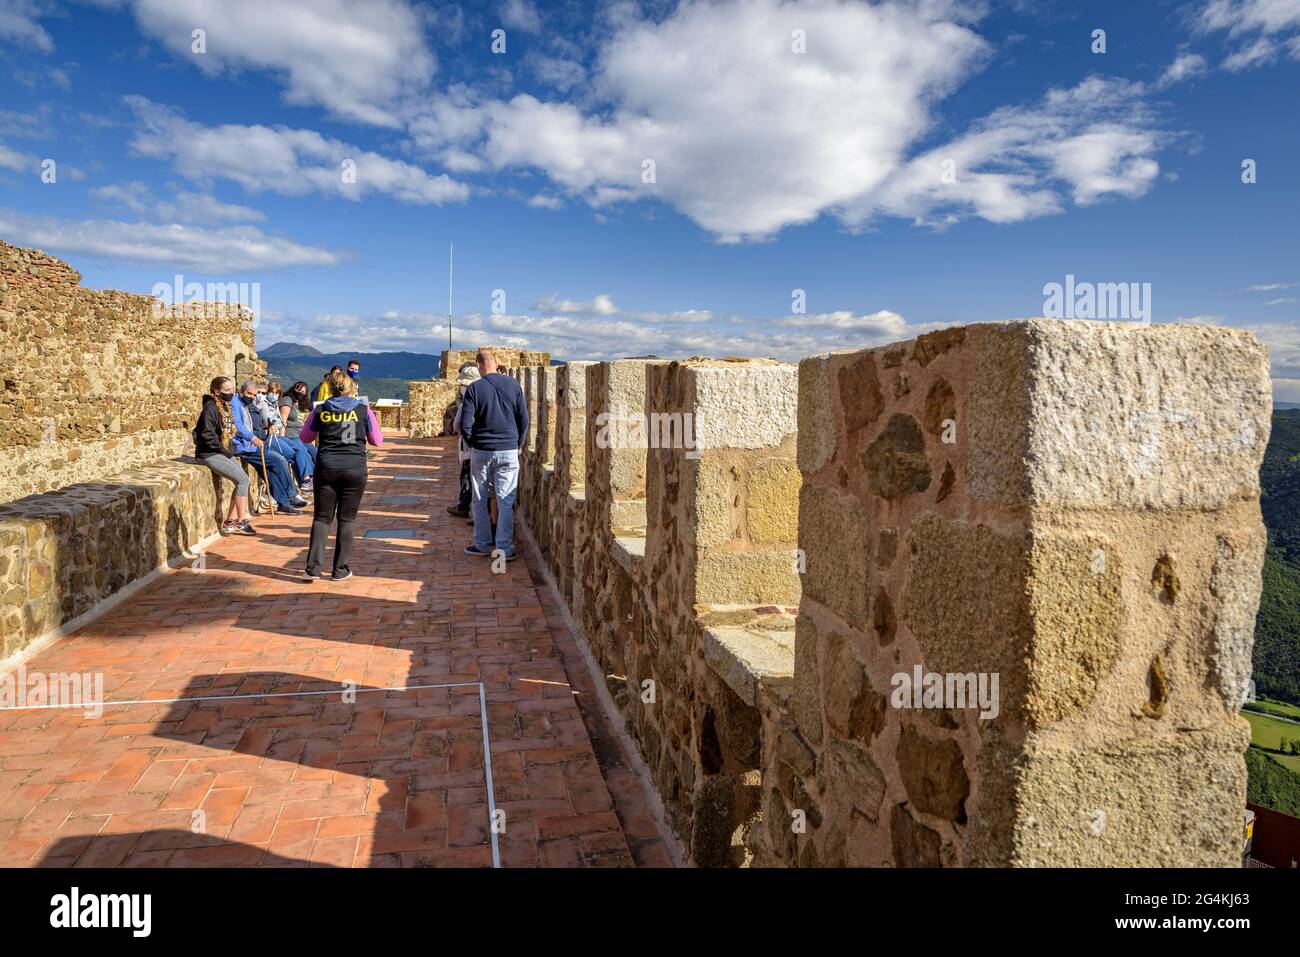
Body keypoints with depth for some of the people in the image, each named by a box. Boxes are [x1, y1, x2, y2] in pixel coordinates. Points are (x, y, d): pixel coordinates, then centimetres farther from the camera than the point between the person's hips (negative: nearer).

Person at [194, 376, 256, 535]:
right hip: (210, 454, -9)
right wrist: (224, 450, -15)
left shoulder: (225, 406, 13)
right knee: (243, 480, -13)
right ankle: (241, 522, -5)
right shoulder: (211, 408, -15)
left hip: (224, 452, 9)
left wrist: (230, 449, 8)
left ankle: (230, 522, 3)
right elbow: (207, 435, -21)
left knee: (243, 480, -2)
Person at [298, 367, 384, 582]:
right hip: (355, 469, -1)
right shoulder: (363, 410, 0)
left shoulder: (320, 411, 3)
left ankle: (313, 568, 2)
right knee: (346, 519, 8)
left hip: (326, 467, 1)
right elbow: (377, 440, 8)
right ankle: (341, 570, 11)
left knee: (321, 518, 9)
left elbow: (305, 437, 14)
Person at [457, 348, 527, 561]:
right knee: (506, 502, 5)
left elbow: (464, 424, -10)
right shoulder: (513, 385, 0)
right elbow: (524, 419, 0)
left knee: (480, 501, 13)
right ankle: (504, 549, 6)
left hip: (481, 451, -1)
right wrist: (517, 446, 11)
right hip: (509, 451, 1)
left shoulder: (474, 388, -7)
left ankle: (482, 545, 21)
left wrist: (473, 444, 7)